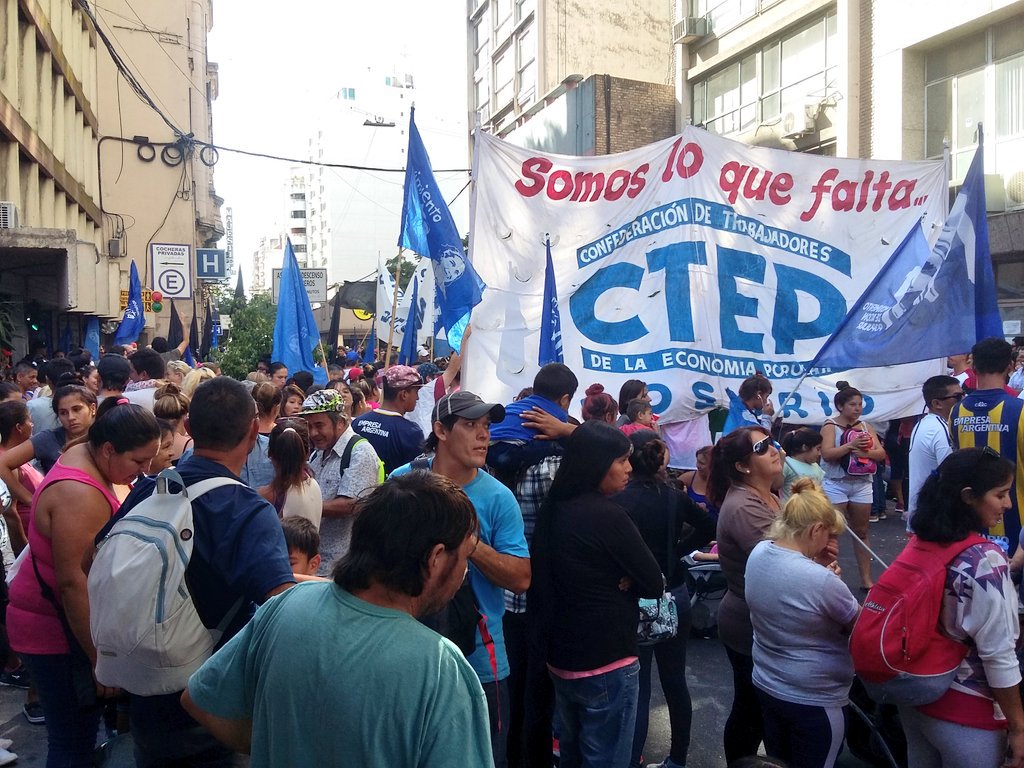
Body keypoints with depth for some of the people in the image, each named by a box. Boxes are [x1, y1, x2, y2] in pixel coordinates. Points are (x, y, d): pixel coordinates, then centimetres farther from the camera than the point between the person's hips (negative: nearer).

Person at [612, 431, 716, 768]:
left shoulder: (618, 501, -19)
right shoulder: (674, 496, 0)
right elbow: (709, 528, 13)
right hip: (675, 596, 5)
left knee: (638, 689, 4)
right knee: (675, 680, 18)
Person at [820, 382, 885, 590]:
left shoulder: (865, 427, 10)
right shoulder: (830, 427, -4)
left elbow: (881, 453, 4)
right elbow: (826, 454, -17)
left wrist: (866, 452, -17)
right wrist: (851, 445, -25)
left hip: (862, 485, 5)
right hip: (836, 485, -5)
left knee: (861, 532, 12)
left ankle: (866, 578, 19)